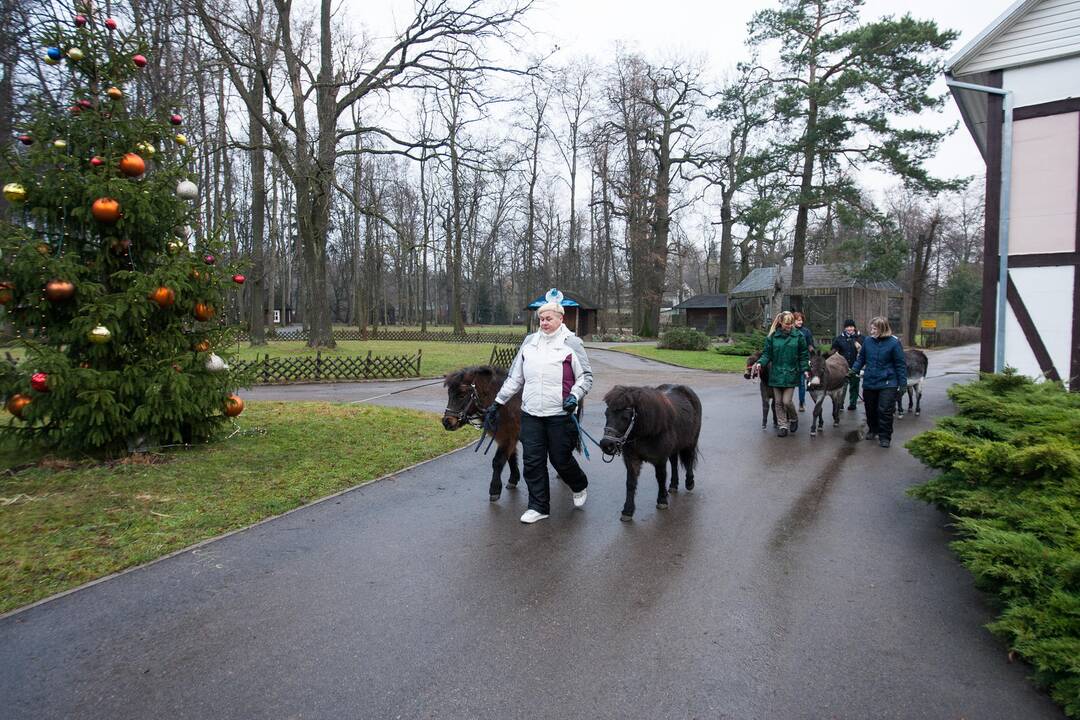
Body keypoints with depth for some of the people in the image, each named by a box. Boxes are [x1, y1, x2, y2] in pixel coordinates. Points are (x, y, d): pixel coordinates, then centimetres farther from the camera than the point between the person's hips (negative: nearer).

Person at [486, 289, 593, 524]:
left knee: (561, 459, 7)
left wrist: (575, 395, -19)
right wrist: (497, 403, 11)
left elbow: (586, 376, -1)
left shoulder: (572, 342, -4)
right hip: (530, 413, 4)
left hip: (560, 413, -4)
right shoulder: (530, 341, 8)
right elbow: (514, 377, 13)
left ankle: (580, 487, 38)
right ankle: (538, 506, 17)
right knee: (532, 461, 4)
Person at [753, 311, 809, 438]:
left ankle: (793, 419, 24)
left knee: (787, 401, -5)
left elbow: (804, 355, 5)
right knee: (778, 402, 7)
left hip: (791, 374, -2)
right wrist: (760, 363, -14)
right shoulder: (772, 336, 0)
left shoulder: (799, 336, -1)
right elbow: (767, 353, 3)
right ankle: (782, 426, 20)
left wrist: (805, 369, -3)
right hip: (776, 374, 2)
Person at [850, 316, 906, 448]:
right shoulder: (868, 341, -1)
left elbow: (900, 364, -7)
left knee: (885, 410, -6)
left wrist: (902, 383, -8)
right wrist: (854, 370, -4)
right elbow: (861, 358, 10)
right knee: (870, 409, 16)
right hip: (869, 382, 4)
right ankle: (872, 430, 38)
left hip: (887, 384, -4)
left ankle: (885, 437, 6)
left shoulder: (894, 342, -11)